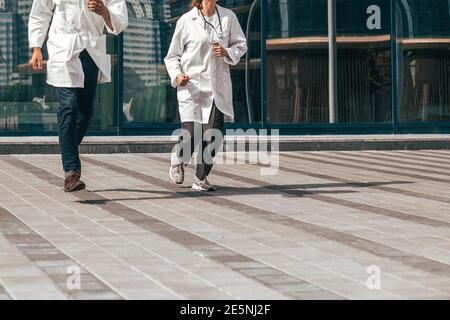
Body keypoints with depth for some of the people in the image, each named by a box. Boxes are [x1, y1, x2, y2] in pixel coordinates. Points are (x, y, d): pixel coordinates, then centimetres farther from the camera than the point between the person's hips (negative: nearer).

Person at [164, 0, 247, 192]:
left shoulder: (228, 17, 5)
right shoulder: (186, 21, -2)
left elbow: (241, 45, 14)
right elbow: (172, 56, 5)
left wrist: (227, 52, -7)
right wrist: (176, 75, -13)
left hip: (218, 87, 3)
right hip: (191, 86, -3)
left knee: (214, 135, -4)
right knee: (191, 135, -11)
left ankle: (201, 179, 15)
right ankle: (178, 160, 24)